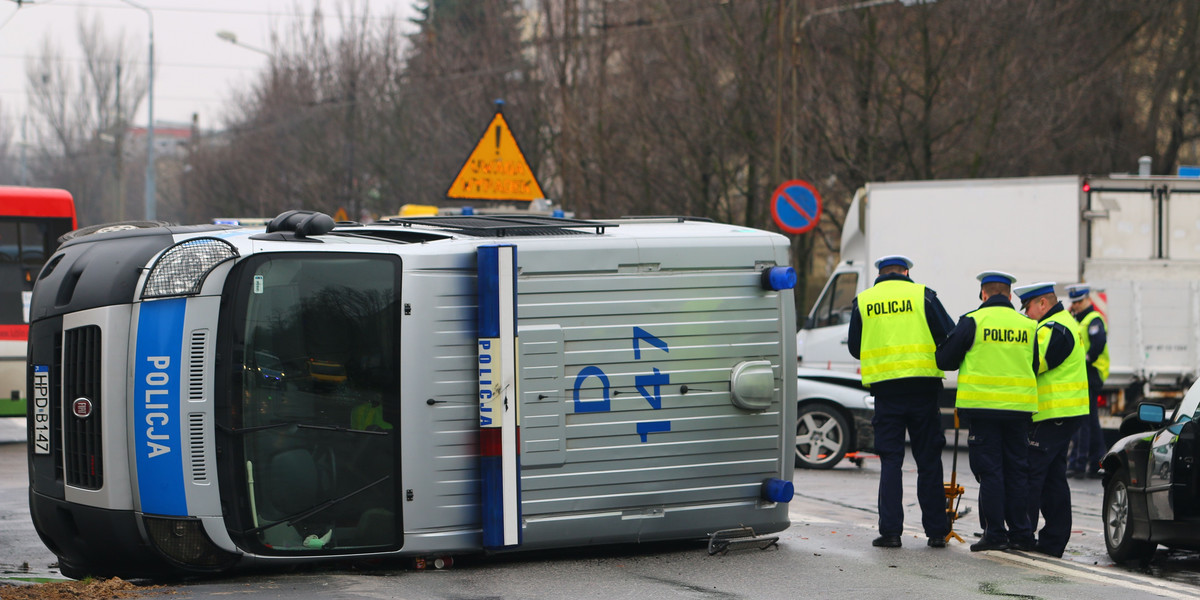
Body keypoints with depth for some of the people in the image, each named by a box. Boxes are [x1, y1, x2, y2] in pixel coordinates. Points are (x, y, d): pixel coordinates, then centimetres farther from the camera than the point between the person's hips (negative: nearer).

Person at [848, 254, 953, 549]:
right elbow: (950, 336, -1)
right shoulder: (923, 295, 1)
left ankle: (890, 530, -4)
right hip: (922, 386, -1)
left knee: (890, 460, 4)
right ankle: (936, 530, 8)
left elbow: (854, 347, 12)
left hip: (885, 387, 1)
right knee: (928, 460, 6)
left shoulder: (862, 301, 6)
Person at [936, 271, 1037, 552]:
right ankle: (1021, 532, 12)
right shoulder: (1028, 326, 6)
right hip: (1019, 408, 3)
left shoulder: (973, 321, -5)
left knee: (989, 470, 0)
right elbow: (1038, 366, 11)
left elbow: (944, 360, -3)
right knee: (1016, 470, 10)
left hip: (983, 406, -3)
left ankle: (994, 533, -2)